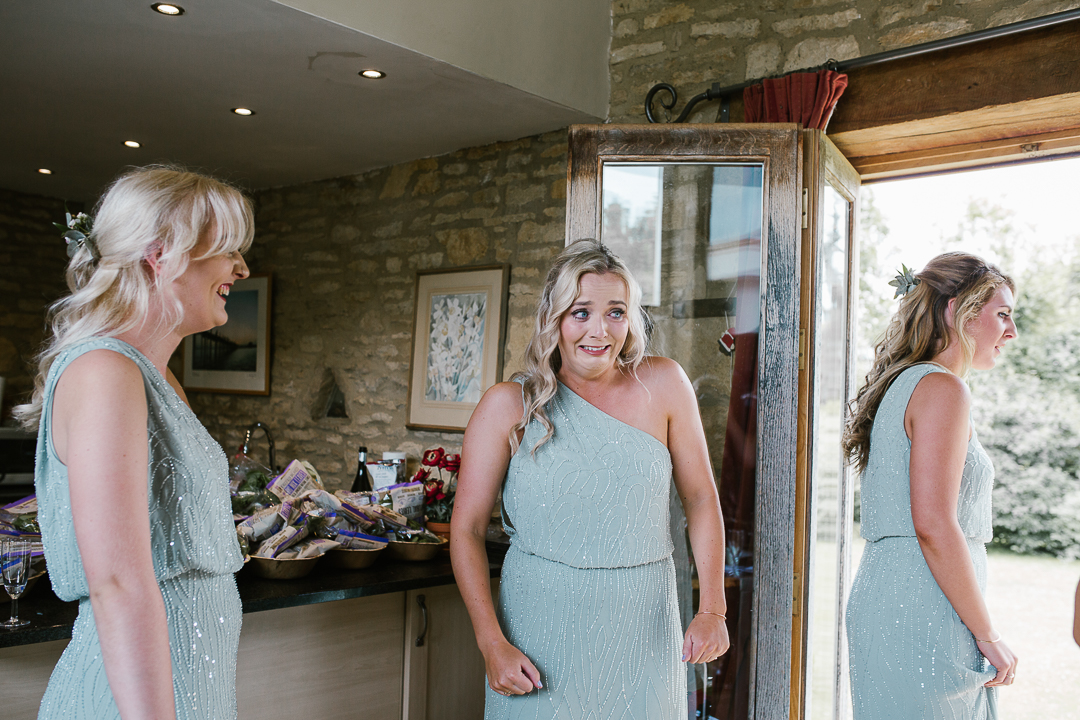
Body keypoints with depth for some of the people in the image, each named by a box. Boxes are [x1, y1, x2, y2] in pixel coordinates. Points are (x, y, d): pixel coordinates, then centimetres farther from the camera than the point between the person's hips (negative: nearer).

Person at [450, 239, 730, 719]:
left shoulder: (663, 385, -3)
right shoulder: (509, 405, -7)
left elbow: (700, 499, 5)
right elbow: (467, 530, -5)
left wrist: (712, 609, -1)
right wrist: (493, 643, -12)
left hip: (643, 634, 2)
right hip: (542, 634, -1)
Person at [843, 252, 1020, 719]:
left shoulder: (899, 386, 16)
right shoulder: (941, 389, -11)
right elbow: (934, 525, -19)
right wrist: (988, 636, -11)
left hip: (882, 598, 9)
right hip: (924, 615, -9)